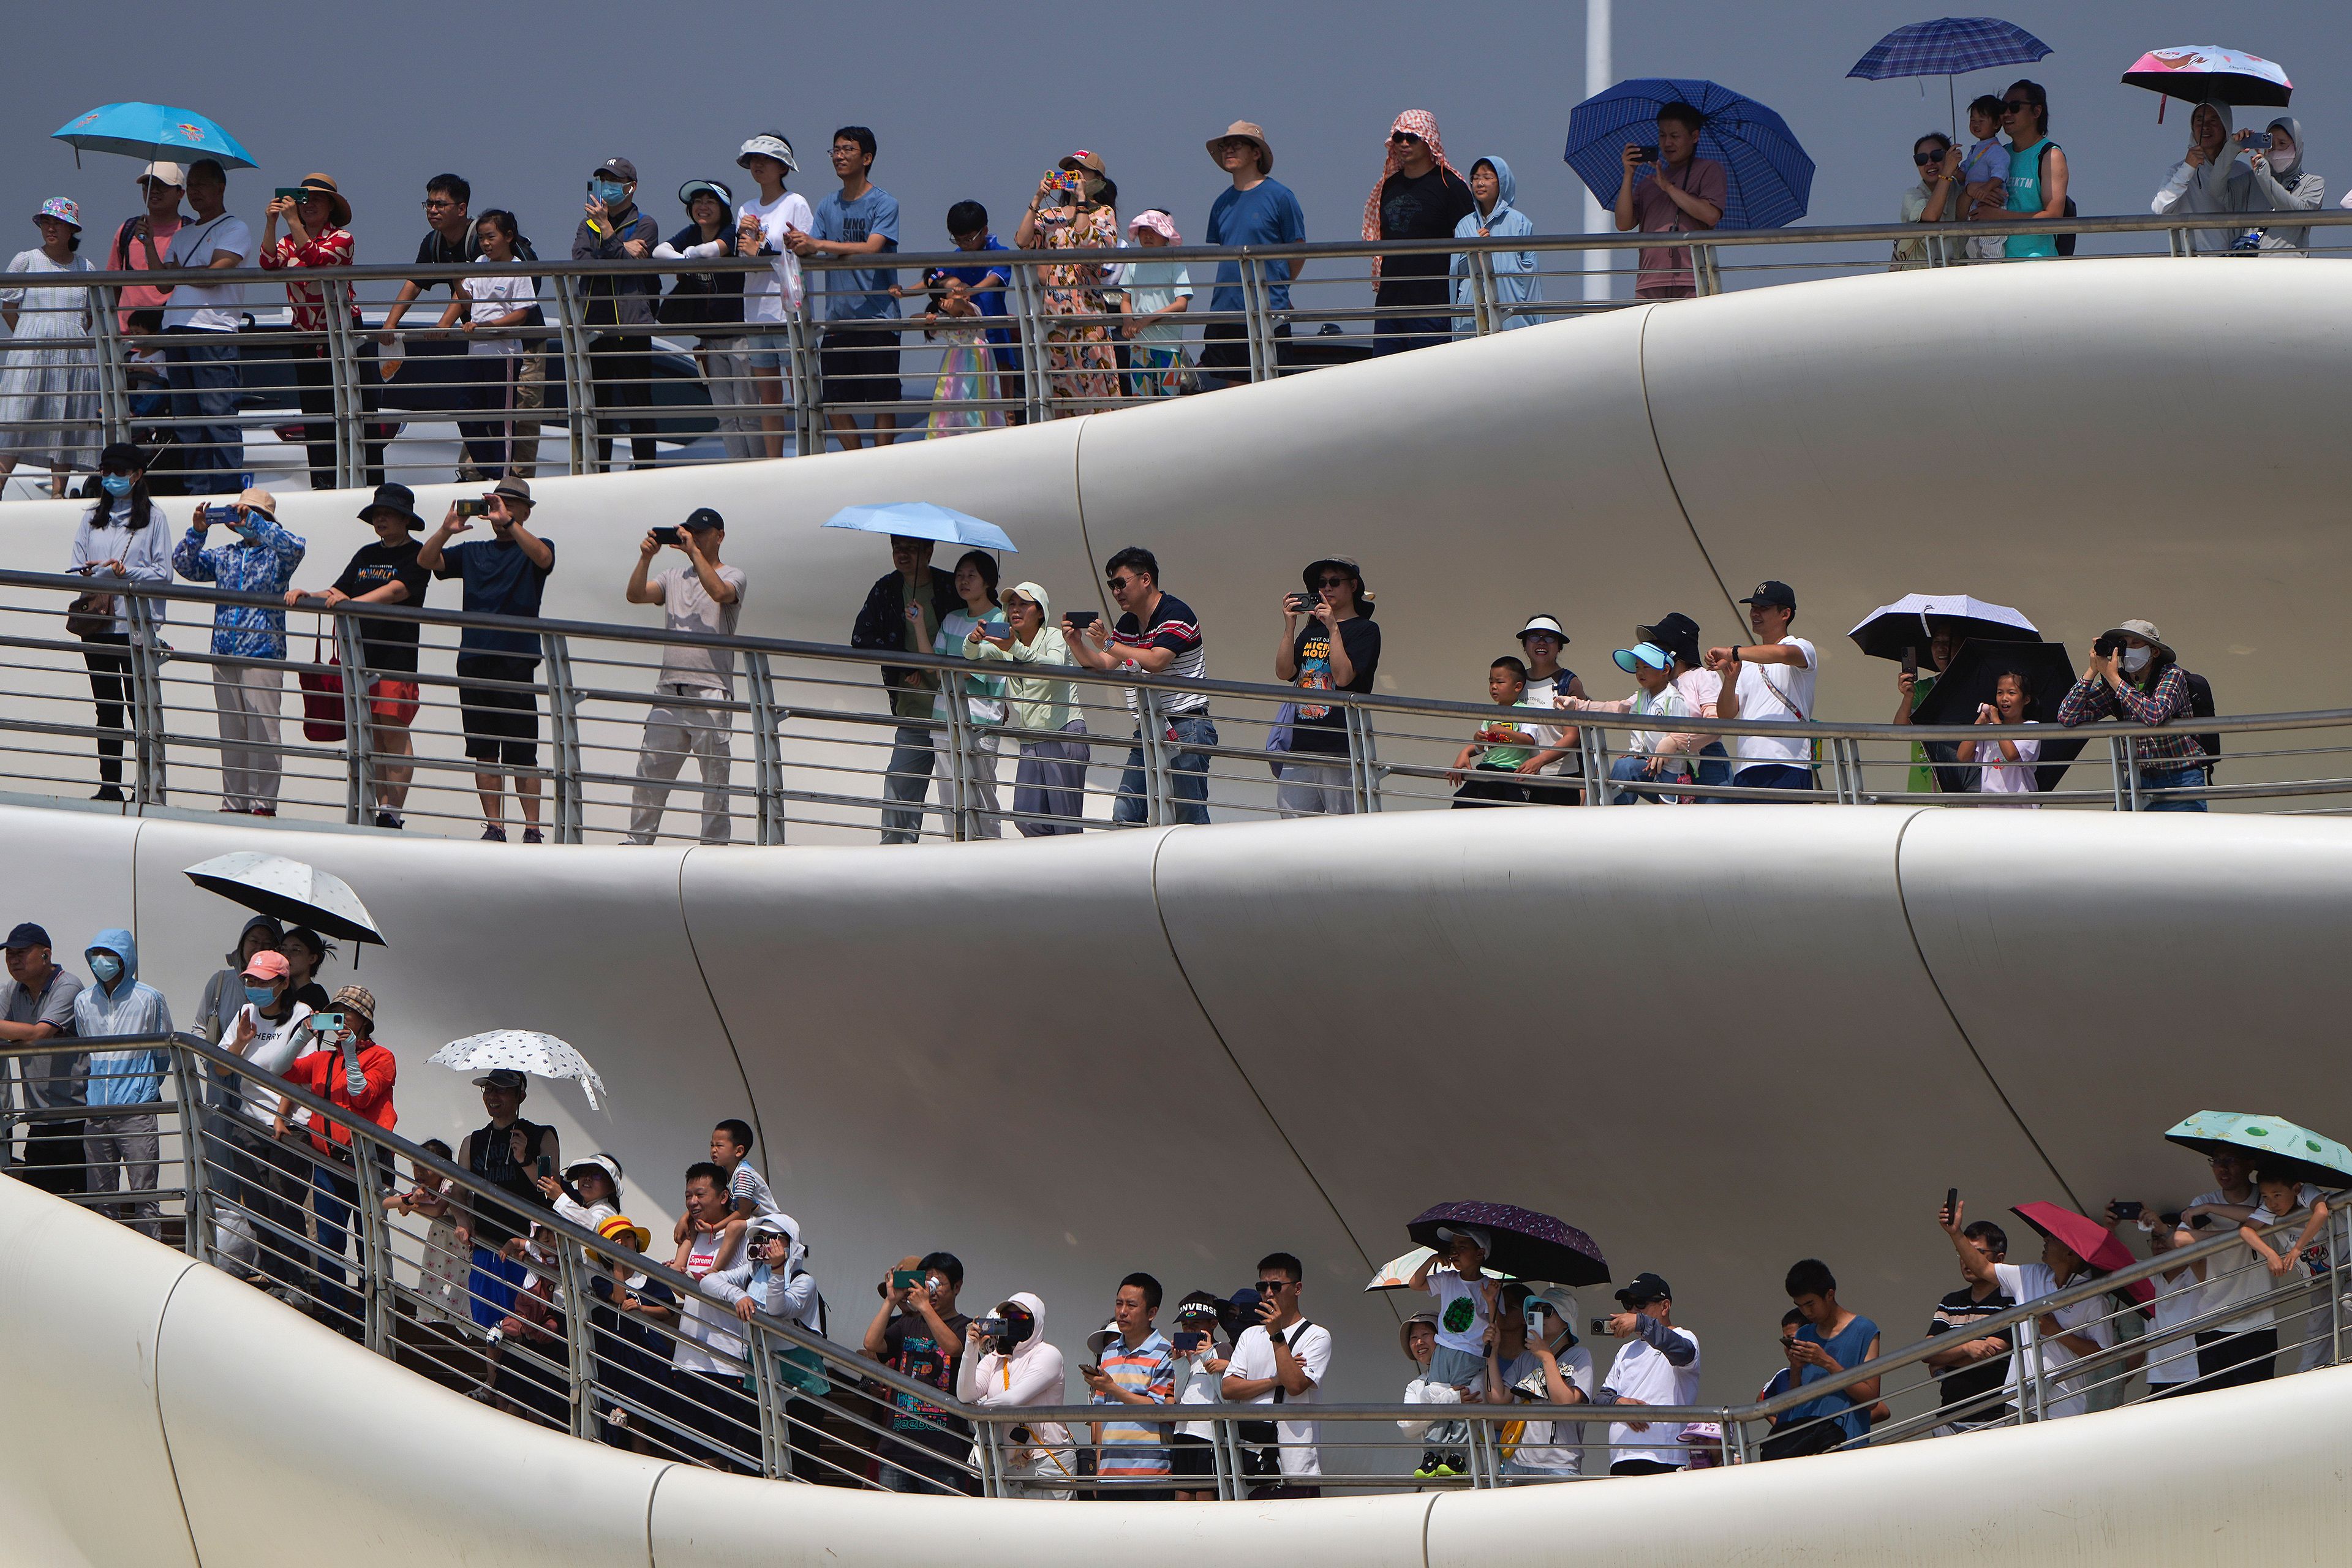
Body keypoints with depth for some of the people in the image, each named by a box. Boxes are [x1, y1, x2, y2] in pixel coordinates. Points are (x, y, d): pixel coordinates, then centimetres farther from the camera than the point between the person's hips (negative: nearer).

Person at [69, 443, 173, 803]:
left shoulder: (152, 517, 3)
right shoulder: (93, 517, 15)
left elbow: (163, 574, -2)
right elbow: (78, 568, 11)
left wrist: (126, 573, -17)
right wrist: (89, 574, -11)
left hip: (136, 623, -4)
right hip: (98, 624, 4)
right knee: (107, 708, 6)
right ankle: (109, 786, 9)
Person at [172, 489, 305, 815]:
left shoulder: (276, 554, 3)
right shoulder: (225, 556, 17)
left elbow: (295, 547, -18)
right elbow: (185, 565, 14)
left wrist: (253, 525, -17)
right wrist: (198, 531, -1)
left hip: (263, 653, -6)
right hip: (224, 655, 6)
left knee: (263, 732, -8)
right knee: (231, 733, 8)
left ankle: (264, 803, -6)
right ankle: (234, 802, 12)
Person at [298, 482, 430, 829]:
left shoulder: (416, 557, -1)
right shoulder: (366, 556, 20)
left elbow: (395, 592, -18)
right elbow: (337, 594, 17)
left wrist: (351, 600, -31)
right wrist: (306, 597, -3)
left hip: (397, 656, -6)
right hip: (361, 654, 6)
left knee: (394, 734, -10)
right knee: (371, 737, 4)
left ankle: (393, 813, -10)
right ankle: (379, 808, 6)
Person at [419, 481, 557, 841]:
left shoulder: (531, 550, 6)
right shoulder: (473, 552, 18)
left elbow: (543, 558, -18)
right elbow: (426, 561, 8)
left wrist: (508, 523, -25)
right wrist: (446, 530, -10)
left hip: (516, 662, -5)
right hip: (473, 660, 5)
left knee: (521, 754, -7)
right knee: (483, 752, 3)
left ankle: (532, 829, -5)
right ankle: (494, 827, 6)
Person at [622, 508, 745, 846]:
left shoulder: (732, 576, 4)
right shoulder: (674, 578, 19)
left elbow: (719, 592, -19)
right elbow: (634, 595, 6)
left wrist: (695, 552, -15)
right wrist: (646, 558, -6)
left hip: (711, 693, -5)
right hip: (669, 690, 5)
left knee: (715, 777, -3)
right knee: (650, 770, 6)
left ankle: (714, 844, 0)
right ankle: (637, 841, 12)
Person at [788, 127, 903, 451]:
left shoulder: (884, 204, -4)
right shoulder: (828, 206, 14)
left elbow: (872, 248, -18)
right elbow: (812, 251, 7)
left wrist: (818, 244, -25)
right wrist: (800, 245, -18)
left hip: (877, 321, -6)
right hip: (837, 321, 6)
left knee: (882, 403, -4)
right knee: (835, 406, 5)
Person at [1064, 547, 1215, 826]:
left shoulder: (1175, 614, -11)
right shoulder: (1127, 624, 16)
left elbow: (1155, 661, -23)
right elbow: (1102, 665, 17)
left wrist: (1108, 644, -18)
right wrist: (1075, 643, -1)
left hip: (1185, 728, -9)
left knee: (1190, 816, -8)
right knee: (1125, 816, 1)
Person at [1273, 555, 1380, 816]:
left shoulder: (1364, 630, 2)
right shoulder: (1311, 630, 20)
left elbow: (1343, 676, -11)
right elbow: (1284, 672, 7)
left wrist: (1333, 628, -13)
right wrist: (1290, 626, -2)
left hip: (1341, 748, -6)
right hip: (1301, 745, 6)